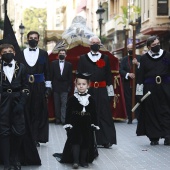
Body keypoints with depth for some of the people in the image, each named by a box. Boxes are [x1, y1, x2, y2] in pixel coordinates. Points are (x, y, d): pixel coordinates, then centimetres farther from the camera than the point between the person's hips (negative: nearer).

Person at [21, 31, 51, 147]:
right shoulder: (21, 53, 6)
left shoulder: (43, 54, 7)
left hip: (39, 86, 0)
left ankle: (36, 138, 6)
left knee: (39, 112, 1)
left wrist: (48, 86, 0)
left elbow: (47, 71, 6)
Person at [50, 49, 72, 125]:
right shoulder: (53, 63, 7)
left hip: (64, 87, -1)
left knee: (64, 104, -7)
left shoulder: (69, 65, 7)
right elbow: (51, 75, 5)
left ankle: (63, 119, -9)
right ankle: (58, 119, 10)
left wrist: (69, 86, 1)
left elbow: (70, 77, 7)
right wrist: (52, 85, -1)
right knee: (57, 104, 5)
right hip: (56, 87, 1)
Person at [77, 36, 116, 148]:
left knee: (104, 114, -2)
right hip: (88, 90, -1)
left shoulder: (105, 58, 10)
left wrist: (110, 90, 5)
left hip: (102, 90, 1)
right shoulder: (83, 58, 7)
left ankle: (106, 140, 0)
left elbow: (108, 75, 10)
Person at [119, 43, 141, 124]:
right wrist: (128, 74, -14)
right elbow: (121, 70, 2)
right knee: (128, 102, 2)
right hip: (127, 84, 2)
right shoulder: (124, 59, 12)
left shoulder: (139, 58, 8)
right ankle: (129, 118, 7)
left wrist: (137, 64, -18)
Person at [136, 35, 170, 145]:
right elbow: (141, 76, 3)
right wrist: (139, 92, -2)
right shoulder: (144, 58, 4)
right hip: (150, 89, 0)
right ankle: (154, 137, 9)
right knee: (151, 113, 3)